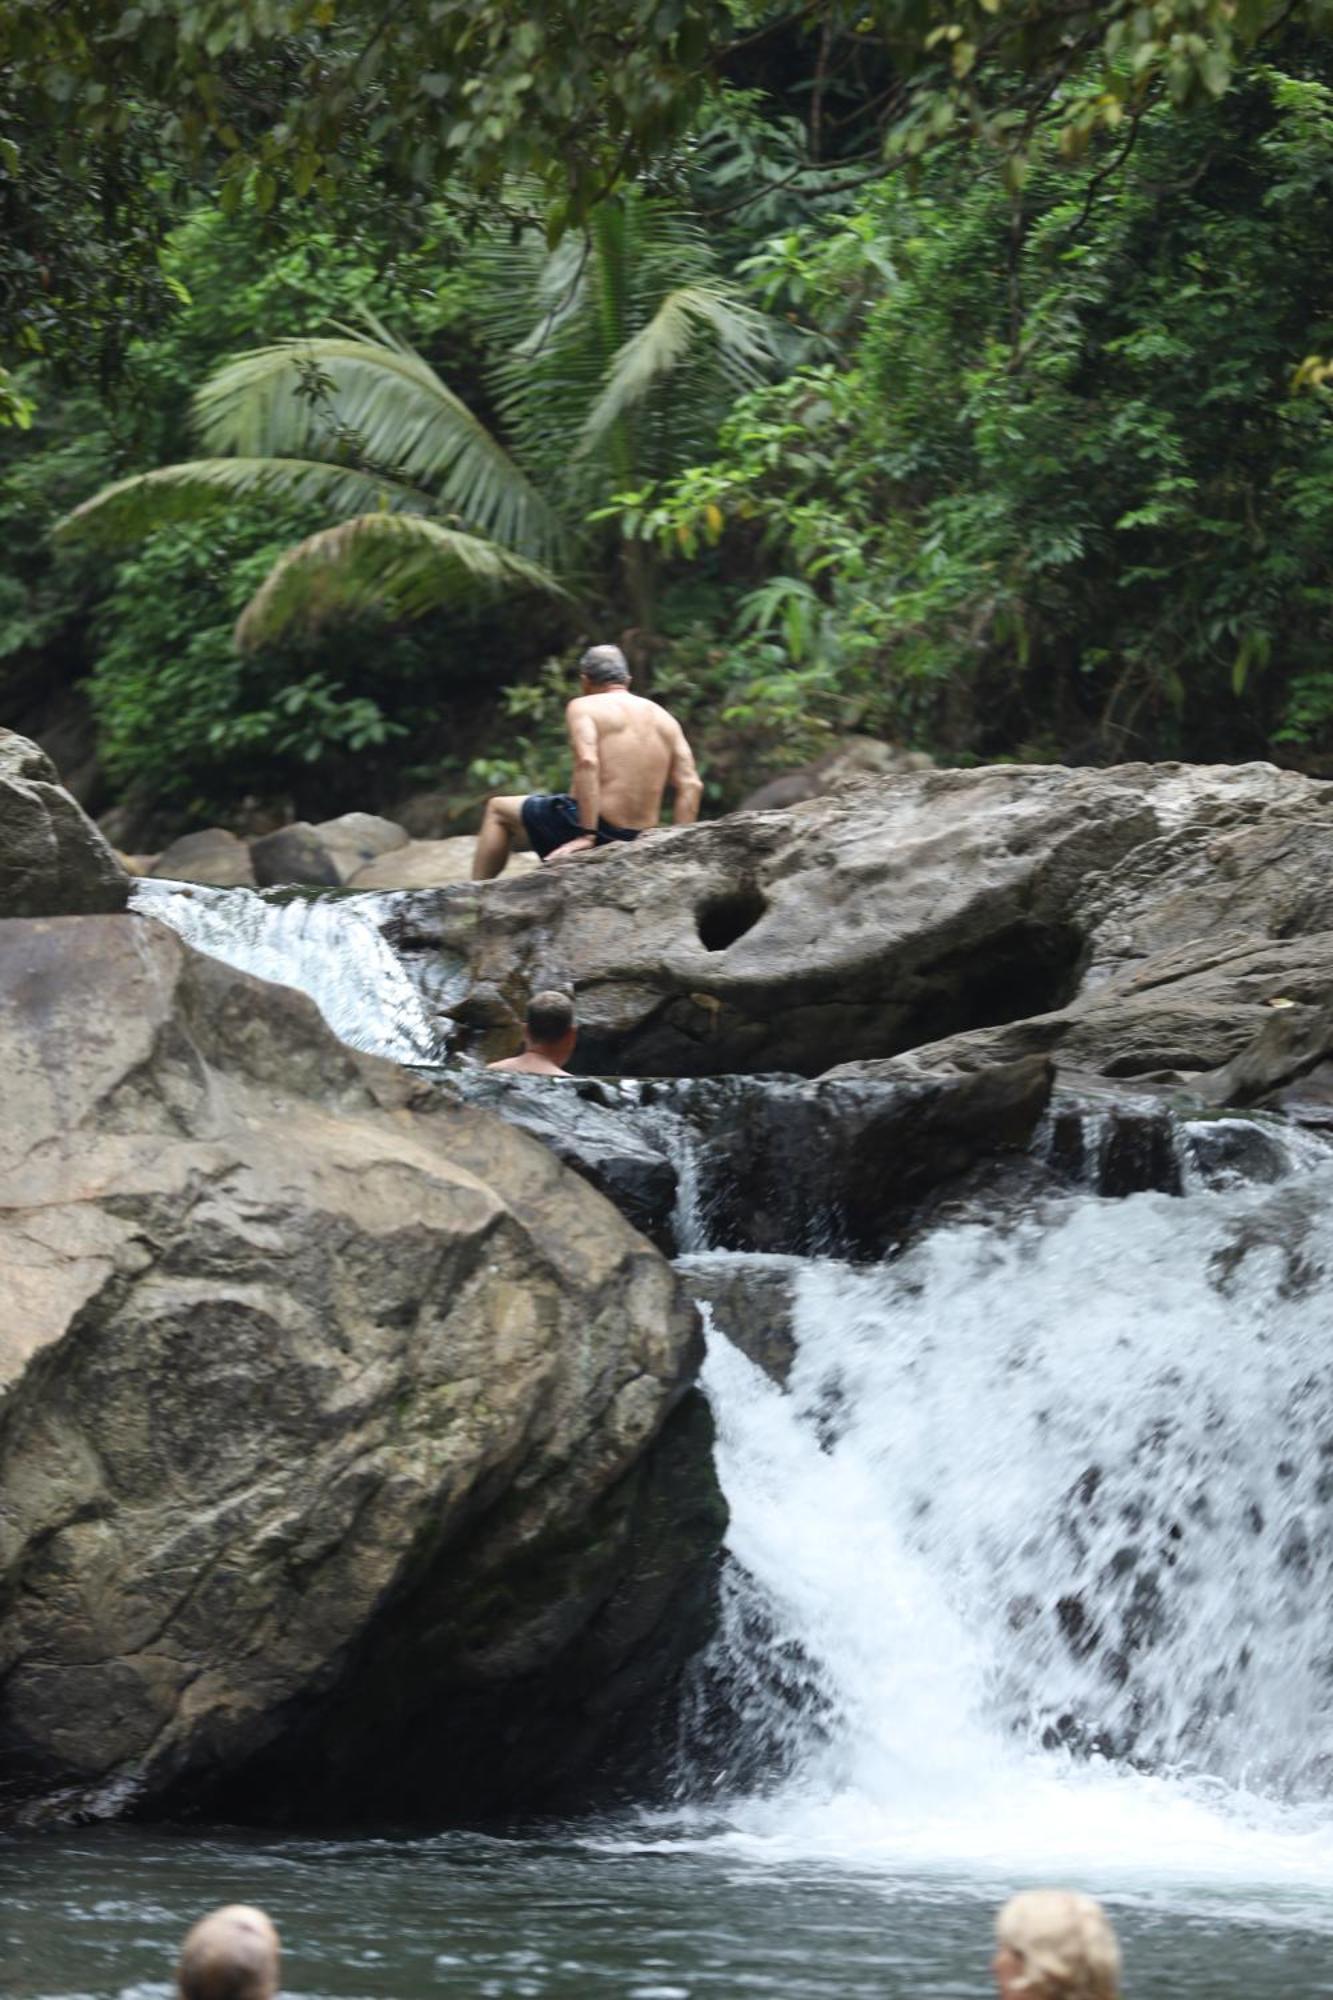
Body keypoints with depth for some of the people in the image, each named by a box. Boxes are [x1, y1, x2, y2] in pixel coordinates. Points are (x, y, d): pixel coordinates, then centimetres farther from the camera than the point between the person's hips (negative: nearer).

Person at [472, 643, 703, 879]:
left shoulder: (583, 707, -2)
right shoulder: (665, 718, 14)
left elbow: (587, 762, -20)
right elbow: (691, 786, 5)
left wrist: (587, 834, -23)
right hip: (639, 840, 6)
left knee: (497, 809, 18)